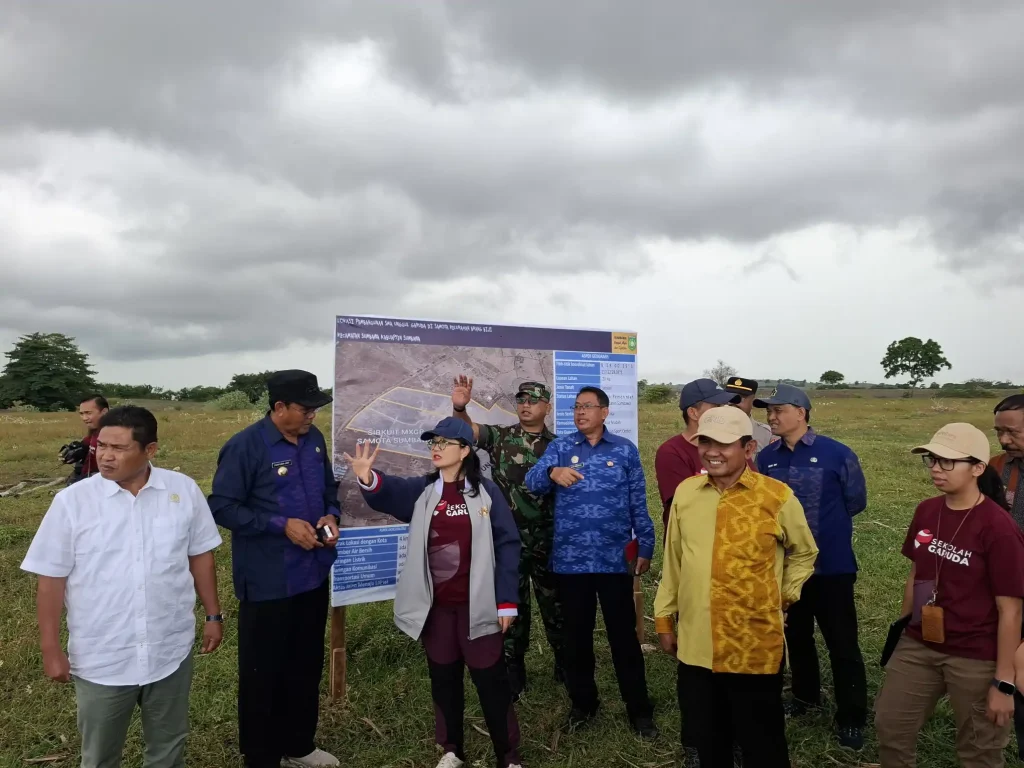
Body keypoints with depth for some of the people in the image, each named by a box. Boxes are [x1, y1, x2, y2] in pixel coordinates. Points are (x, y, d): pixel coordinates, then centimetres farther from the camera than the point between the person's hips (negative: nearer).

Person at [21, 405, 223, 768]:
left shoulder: (184, 490, -7)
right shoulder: (72, 501, -12)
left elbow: (200, 556, 3)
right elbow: (51, 579, -6)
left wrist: (213, 616, 5)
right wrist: (51, 649, -4)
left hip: (171, 650, 1)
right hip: (101, 659, -1)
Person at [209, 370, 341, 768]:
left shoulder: (314, 439, 4)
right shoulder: (244, 446, -16)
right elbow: (222, 507, -16)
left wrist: (331, 516, -5)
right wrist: (281, 525, -22)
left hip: (313, 575, 7)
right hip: (268, 583, -6)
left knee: (307, 666, 20)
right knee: (263, 672, 9)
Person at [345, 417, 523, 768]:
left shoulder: (486, 491, -6)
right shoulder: (421, 491, 3)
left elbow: (507, 545, -6)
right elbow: (390, 493, -17)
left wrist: (506, 601, -9)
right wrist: (368, 478, -40)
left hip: (476, 604, -3)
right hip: (435, 605, 3)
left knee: (490, 679, 6)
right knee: (443, 679, 17)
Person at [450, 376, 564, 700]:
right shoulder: (500, 437, 0)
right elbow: (469, 429, -16)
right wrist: (459, 408, -36)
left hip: (547, 541, 1)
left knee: (555, 605, 13)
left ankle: (566, 667, 33)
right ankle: (513, 674, 25)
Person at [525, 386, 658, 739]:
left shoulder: (625, 450, 2)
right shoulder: (560, 447, 3)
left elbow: (638, 504, 4)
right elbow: (531, 481, -12)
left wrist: (645, 548, 3)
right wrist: (553, 472, -33)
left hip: (615, 559, -1)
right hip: (571, 560, 1)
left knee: (623, 634, 7)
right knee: (576, 635, 14)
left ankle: (639, 709, 22)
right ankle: (583, 703, 32)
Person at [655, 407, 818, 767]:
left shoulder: (777, 496, -8)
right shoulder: (685, 491, 1)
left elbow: (804, 552, 9)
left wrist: (784, 596, 1)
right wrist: (664, 617, 12)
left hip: (755, 647, -3)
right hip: (696, 646, 3)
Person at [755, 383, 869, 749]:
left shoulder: (837, 454, -12)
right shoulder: (766, 458, -1)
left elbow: (856, 502, -1)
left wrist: (824, 522, 3)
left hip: (831, 565, -4)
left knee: (842, 642, 5)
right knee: (796, 634, 20)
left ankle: (851, 718, 21)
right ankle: (805, 694, 41)